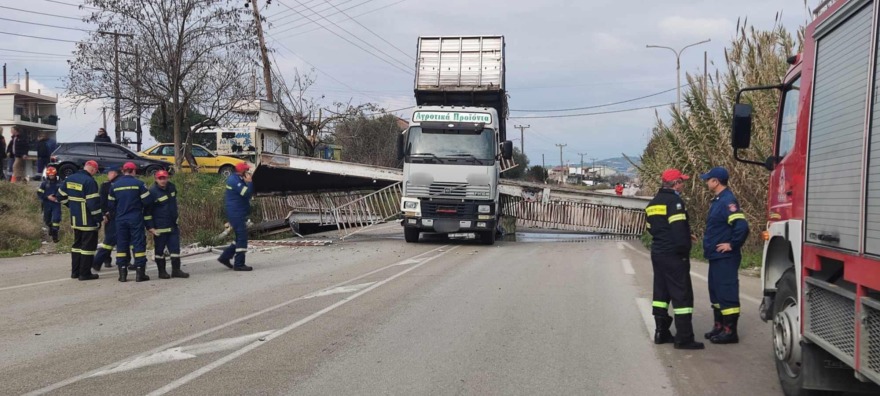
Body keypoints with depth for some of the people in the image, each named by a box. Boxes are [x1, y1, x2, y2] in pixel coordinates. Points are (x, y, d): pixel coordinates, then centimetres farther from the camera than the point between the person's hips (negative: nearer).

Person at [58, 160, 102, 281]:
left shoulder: (70, 179, 7)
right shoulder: (90, 181, -18)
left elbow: (61, 195, 16)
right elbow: (93, 202, -20)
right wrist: (98, 219, -12)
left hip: (75, 219, 8)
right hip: (88, 221, -8)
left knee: (77, 244, 18)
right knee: (88, 246, 0)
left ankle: (75, 271, 22)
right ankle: (85, 273, 1)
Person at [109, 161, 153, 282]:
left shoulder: (114, 185, 4)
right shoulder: (139, 184, -8)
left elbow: (111, 205, 9)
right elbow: (147, 201, -9)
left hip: (120, 219, 3)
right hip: (135, 219, -3)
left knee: (121, 244, 8)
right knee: (138, 244, 1)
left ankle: (122, 274, 7)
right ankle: (140, 273, -2)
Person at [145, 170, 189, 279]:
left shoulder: (172, 187, 5)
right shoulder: (152, 192, -15)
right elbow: (147, 211, -13)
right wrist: (150, 227, -16)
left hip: (173, 225, 6)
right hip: (159, 227, -6)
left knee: (175, 248, 5)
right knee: (159, 249, 5)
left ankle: (176, 270, 11)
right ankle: (162, 271, 13)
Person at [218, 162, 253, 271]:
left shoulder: (237, 179, 16)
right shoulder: (234, 180, -17)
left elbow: (247, 194, 18)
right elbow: (247, 193, -24)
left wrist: (247, 182, 5)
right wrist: (249, 182, -13)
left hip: (238, 213, 11)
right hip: (237, 214, -11)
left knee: (240, 238, 16)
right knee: (242, 238, -7)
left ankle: (225, 257, 21)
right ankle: (239, 264, -4)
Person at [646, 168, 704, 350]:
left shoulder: (654, 203, 14)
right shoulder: (674, 202, -14)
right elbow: (679, 229, -22)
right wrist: (684, 248, -11)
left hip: (657, 253, 9)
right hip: (674, 255, -9)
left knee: (661, 292, 14)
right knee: (682, 295, -6)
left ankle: (661, 333, 18)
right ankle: (684, 338, -6)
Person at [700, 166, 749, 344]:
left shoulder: (728, 201, -18)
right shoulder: (718, 200, 14)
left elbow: (742, 226, -28)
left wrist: (732, 245, -20)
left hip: (725, 258, -10)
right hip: (716, 256, 10)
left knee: (726, 293, -5)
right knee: (716, 292, 16)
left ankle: (730, 331, 0)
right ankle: (719, 327, 25)